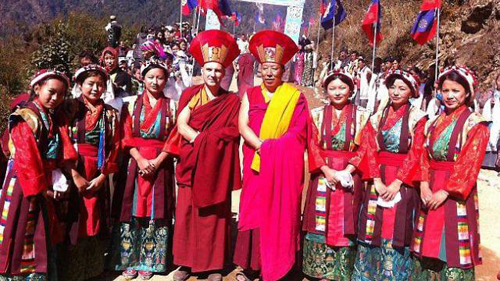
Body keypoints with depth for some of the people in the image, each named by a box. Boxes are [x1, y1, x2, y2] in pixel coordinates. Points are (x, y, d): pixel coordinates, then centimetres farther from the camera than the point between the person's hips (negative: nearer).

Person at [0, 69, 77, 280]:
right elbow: (26, 158, -17)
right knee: (22, 236, 0)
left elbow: (63, 154, 7)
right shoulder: (25, 118, -11)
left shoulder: (57, 120, 11)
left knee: (44, 238, 13)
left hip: (46, 186, 7)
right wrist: (39, 188, -16)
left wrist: (60, 182, -5)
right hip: (25, 185, -7)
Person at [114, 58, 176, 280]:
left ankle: (149, 262, 13)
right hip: (135, 162, 1)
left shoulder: (171, 105, 6)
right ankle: (130, 261, 13)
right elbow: (126, 137, 1)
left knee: (155, 213, 2)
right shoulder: (132, 103, 8)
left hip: (161, 165, 0)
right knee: (132, 212, 1)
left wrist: (157, 161, -11)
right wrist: (140, 159, -12)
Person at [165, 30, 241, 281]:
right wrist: (203, 139, -17)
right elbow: (181, 125, -3)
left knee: (215, 213, 3)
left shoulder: (232, 101, 6)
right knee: (187, 212, 2)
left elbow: (233, 132, -6)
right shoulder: (190, 94, 8)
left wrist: (201, 138, -14)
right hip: (192, 162, 1)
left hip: (217, 165, -1)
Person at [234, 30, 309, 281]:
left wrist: (274, 148, -16)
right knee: (253, 210, 2)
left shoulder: (294, 97, 5)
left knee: (280, 211, 0)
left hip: (284, 164, -1)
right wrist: (262, 146, -15)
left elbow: (299, 131, -4)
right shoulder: (250, 94, 10)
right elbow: (242, 126, 0)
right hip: (256, 162, 2)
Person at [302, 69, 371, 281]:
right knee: (322, 223, 3)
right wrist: (327, 170, -13)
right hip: (323, 174, 1)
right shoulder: (317, 114, 6)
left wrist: (347, 171, -15)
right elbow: (313, 146, 0)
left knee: (345, 224, 3)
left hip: (350, 175, -1)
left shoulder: (361, 115, 3)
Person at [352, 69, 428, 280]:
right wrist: (377, 180, -11)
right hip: (377, 180, 3)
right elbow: (369, 149, 1)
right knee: (372, 231, 6)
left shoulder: (418, 118, -1)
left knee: (396, 232, 0)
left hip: (403, 181, -3)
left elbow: (415, 154, -7)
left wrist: (397, 182, -16)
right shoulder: (378, 116, 9)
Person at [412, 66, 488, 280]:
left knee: (452, 247, 0)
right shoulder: (435, 123, 12)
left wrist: (445, 191, -17)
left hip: (456, 193, -5)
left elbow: (470, 164, -13)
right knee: (428, 246, 11)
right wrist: (424, 185, -7)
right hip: (431, 193, 5)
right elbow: (425, 156, 7)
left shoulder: (475, 124, -5)